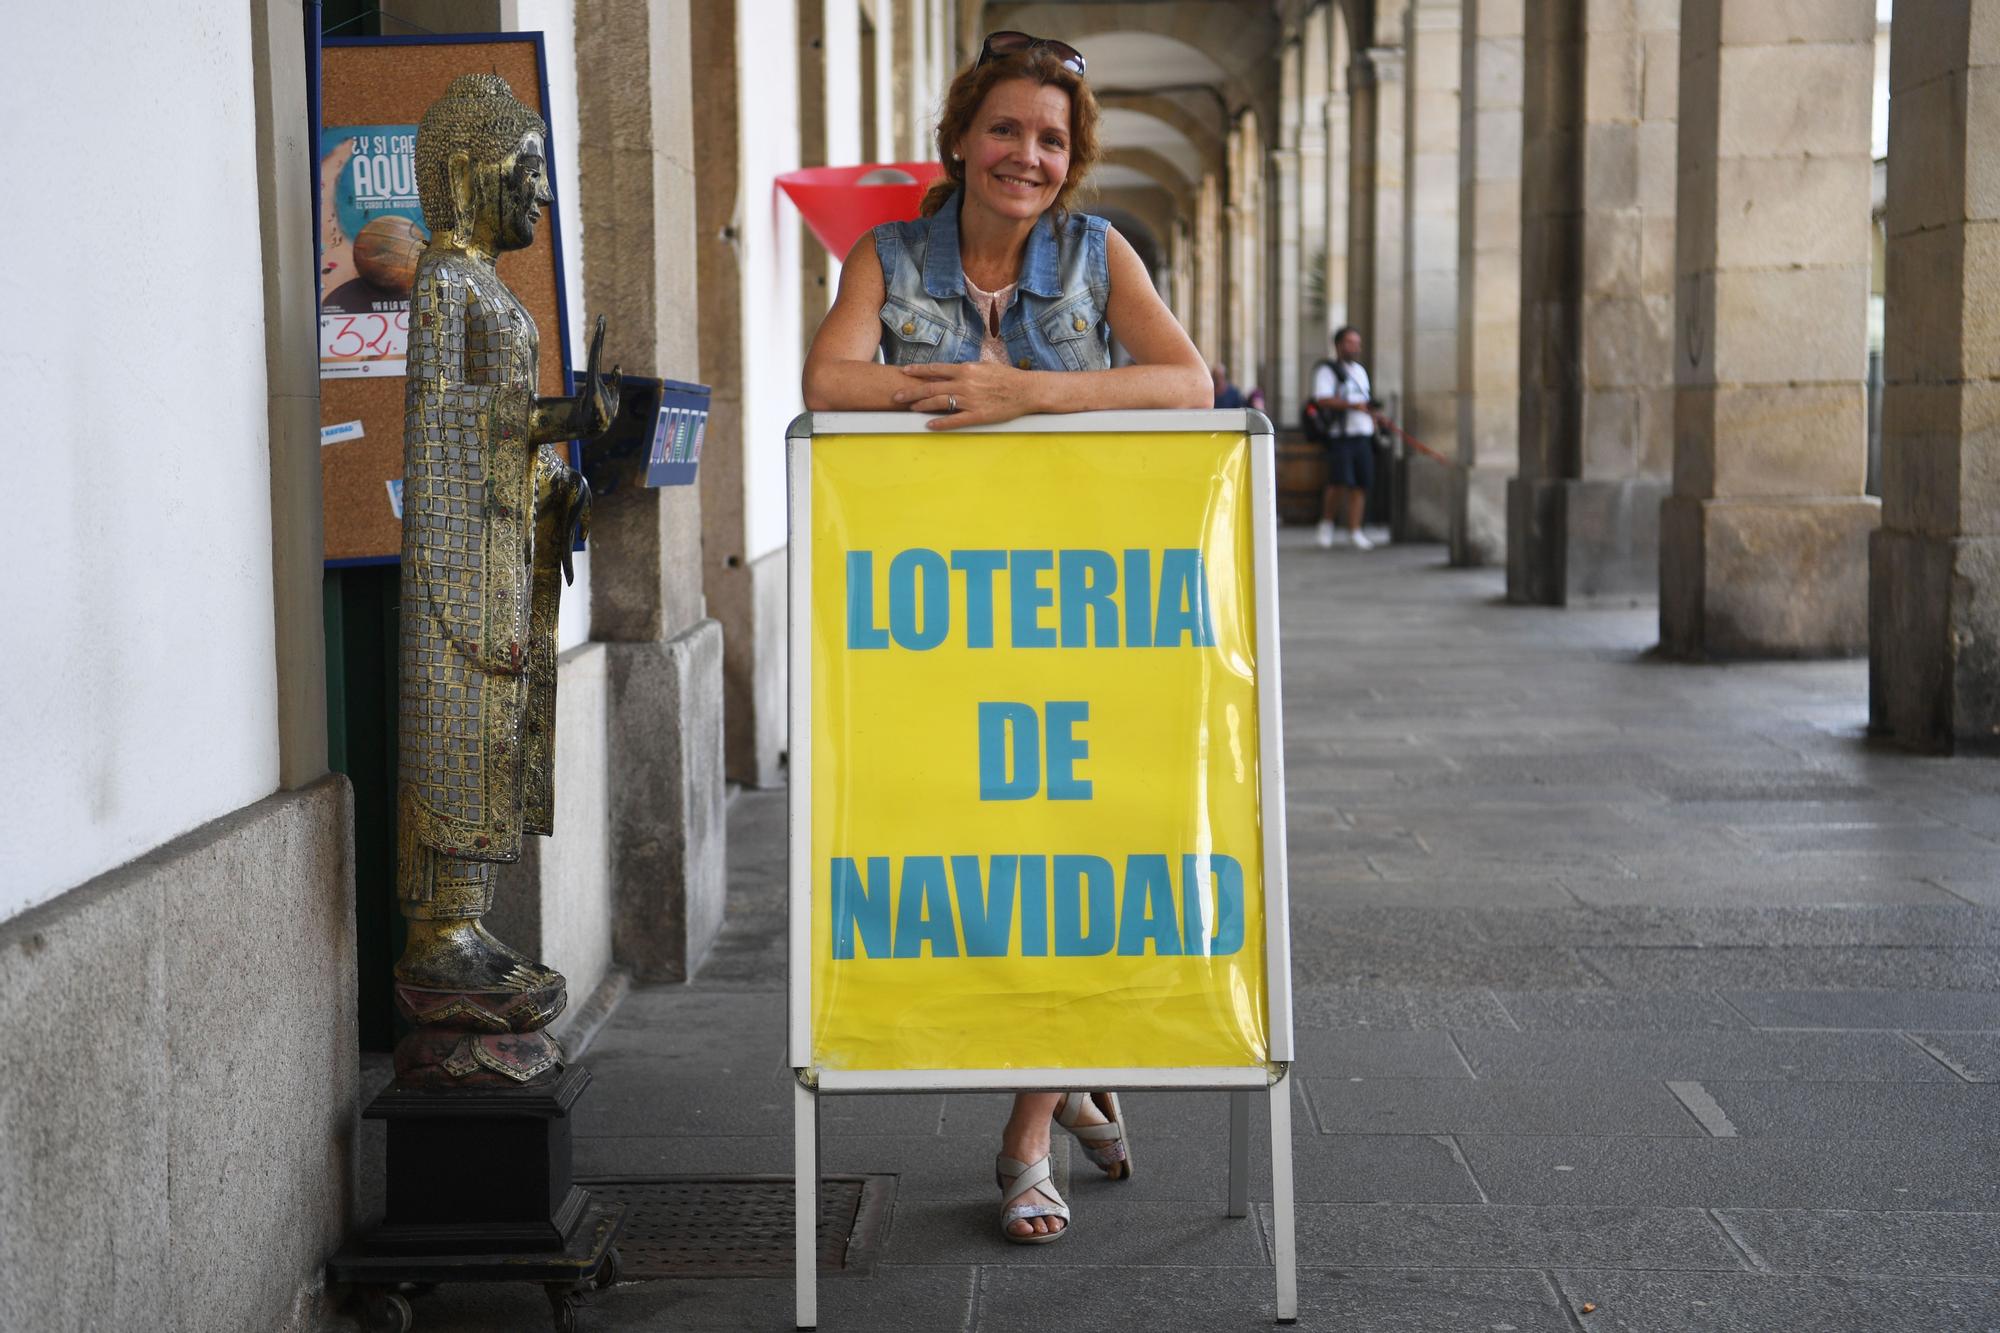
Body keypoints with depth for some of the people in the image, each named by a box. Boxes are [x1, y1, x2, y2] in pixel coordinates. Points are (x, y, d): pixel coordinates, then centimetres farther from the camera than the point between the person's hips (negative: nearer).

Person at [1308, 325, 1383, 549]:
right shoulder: (1327, 370, -2)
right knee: (1340, 483, -14)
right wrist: (1353, 405, -23)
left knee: (1361, 484, 1)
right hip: (1340, 436, -7)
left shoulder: (1360, 370, 22)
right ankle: (1326, 524, 6)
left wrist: (1373, 413, 12)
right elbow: (1323, 399, -17)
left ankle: (1355, 531, 6)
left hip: (1363, 435, 7)